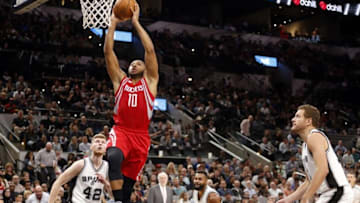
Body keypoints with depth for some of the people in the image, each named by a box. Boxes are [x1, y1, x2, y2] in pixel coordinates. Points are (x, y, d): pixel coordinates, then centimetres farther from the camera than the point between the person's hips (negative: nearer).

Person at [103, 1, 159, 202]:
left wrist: (136, 22, 5)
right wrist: (113, 23, 8)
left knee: (128, 182, 2)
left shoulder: (150, 81, 13)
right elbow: (108, 51, 10)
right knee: (114, 158, -34)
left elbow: (150, 50, 4)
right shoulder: (120, 80, 17)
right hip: (120, 131, -1)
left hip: (140, 136, 1)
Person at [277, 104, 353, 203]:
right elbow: (309, 181, 23)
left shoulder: (314, 136, -11)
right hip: (328, 195, 10)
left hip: (337, 192, -10)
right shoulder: (305, 145, 19)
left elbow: (322, 170, -25)